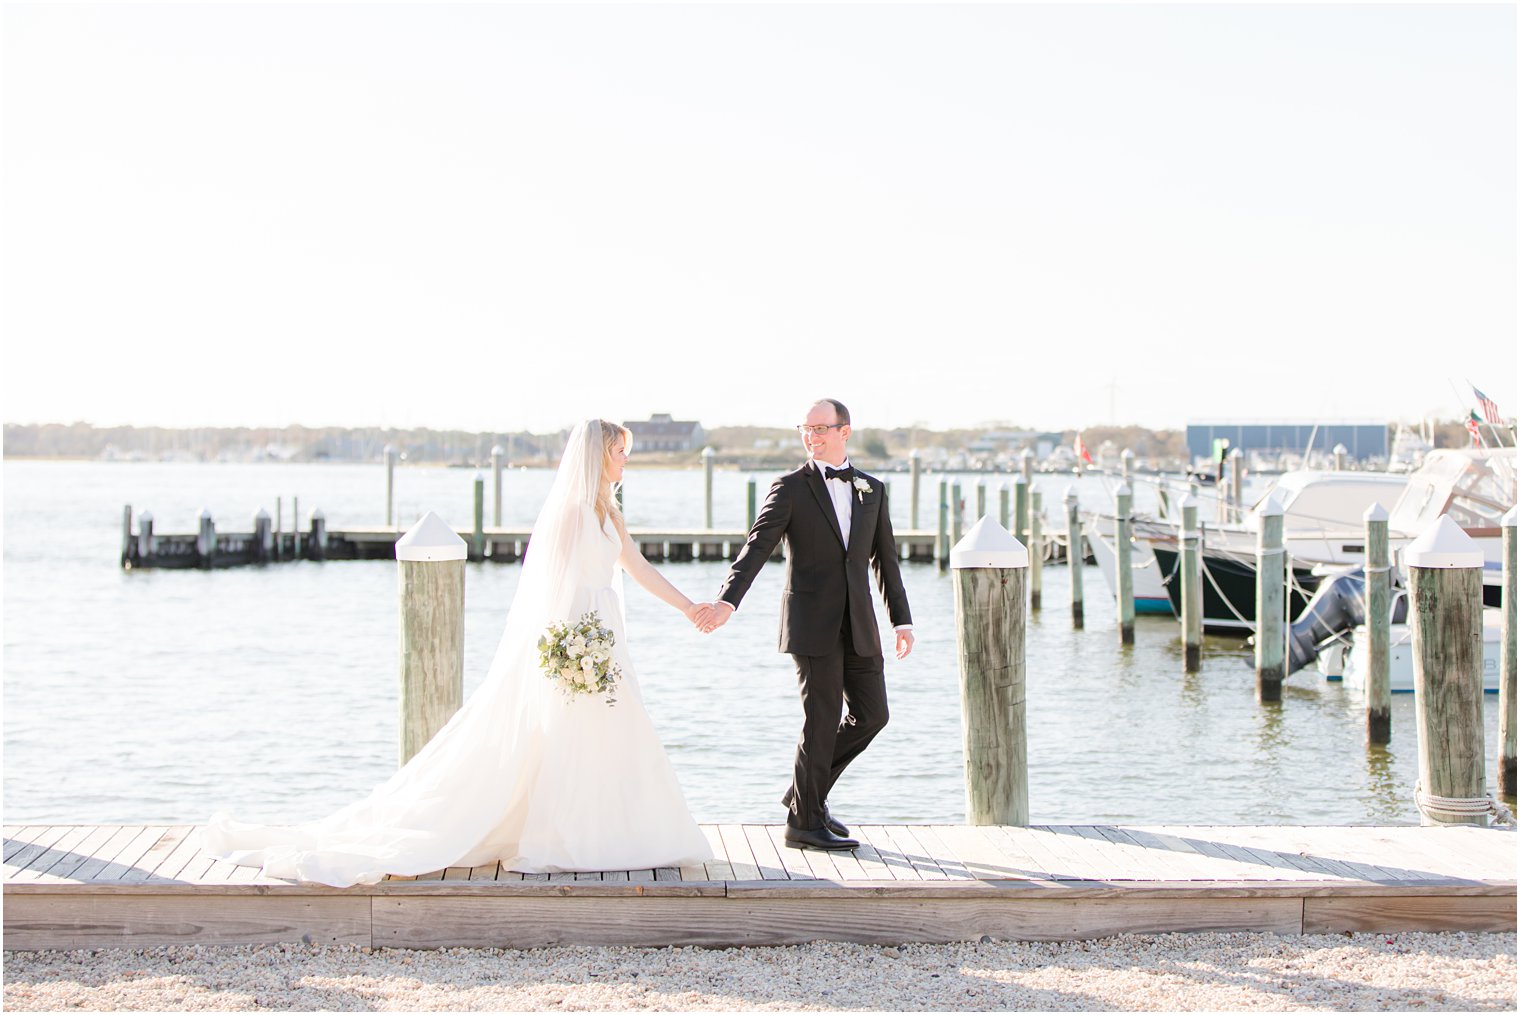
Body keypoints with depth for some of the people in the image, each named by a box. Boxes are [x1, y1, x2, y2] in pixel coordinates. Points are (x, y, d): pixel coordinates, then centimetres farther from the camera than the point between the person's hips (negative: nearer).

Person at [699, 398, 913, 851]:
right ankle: (805, 821, 8)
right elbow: (757, 547, -12)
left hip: (858, 623, 5)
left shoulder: (873, 490, 12)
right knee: (822, 720, -4)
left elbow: (885, 559, 15)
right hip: (812, 622, -5)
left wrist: (902, 620, 9)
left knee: (871, 715, 6)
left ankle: (807, 791, 24)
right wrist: (728, 600, -27)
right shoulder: (790, 488, -2)